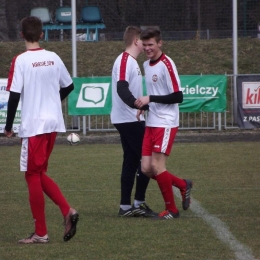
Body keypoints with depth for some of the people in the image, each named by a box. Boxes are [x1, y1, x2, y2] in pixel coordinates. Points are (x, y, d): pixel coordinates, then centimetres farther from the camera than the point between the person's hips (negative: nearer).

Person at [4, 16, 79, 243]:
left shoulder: (21, 61, -12)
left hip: (33, 126, -6)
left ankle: (41, 233, 4)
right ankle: (67, 211, -1)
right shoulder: (53, 58, 5)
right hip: (53, 123, 6)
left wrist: (8, 126, -5)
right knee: (39, 174, 17)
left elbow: (14, 95, -15)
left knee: (32, 175, 3)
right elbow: (68, 86, 15)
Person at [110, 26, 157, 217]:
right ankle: (139, 203, -3)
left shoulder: (131, 61, 16)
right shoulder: (125, 61, -15)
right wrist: (137, 105, -37)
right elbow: (122, 89, -27)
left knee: (131, 161, 9)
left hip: (131, 120, 10)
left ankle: (126, 206, 9)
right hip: (129, 120, -10)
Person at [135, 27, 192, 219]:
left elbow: (178, 97, -17)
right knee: (147, 168, 2)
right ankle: (183, 185, 22)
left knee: (157, 165, -11)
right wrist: (144, 106, 6)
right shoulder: (146, 65, 12)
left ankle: (171, 209, 4)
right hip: (151, 123, 8)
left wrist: (149, 99, -21)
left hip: (166, 123, -8)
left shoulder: (166, 64, -13)